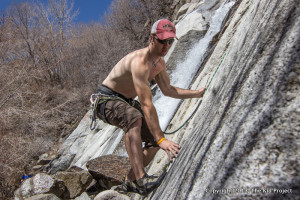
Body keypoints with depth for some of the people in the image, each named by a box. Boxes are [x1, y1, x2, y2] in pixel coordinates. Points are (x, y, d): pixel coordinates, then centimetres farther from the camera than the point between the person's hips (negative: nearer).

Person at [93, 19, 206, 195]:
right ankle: (141, 179, -40)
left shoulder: (160, 63, 0)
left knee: (155, 139, 4)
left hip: (126, 101, 9)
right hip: (107, 99, -9)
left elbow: (168, 90, 13)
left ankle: (130, 182, 14)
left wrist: (197, 93, 9)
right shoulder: (140, 62, -31)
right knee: (135, 118, -42)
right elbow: (146, 104, -37)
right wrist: (161, 139, -38)